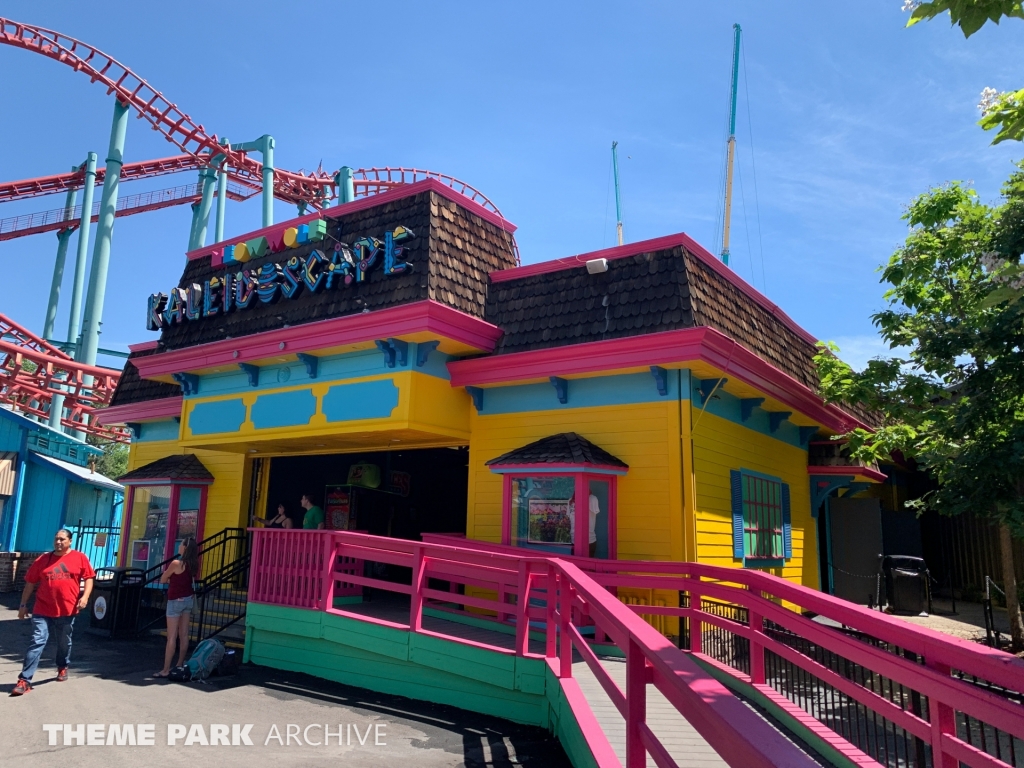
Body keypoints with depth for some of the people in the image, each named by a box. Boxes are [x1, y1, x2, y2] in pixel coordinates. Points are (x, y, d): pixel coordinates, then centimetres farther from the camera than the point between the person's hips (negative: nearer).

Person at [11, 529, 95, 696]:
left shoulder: (80, 558, -1)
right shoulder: (43, 559, 3)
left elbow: (88, 578, 1)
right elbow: (30, 582, 9)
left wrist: (85, 596, -13)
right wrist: (23, 604, 7)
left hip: (67, 610, 0)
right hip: (43, 611, 0)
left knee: (64, 643, 16)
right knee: (37, 642, -7)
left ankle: (62, 668, 40)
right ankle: (24, 680, -4)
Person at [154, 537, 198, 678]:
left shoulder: (176, 563, -17)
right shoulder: (193, 564, 2)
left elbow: (163, 580, -6)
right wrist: (175, 579, 3)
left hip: (176, 600, -7)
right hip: (188, 599, 7)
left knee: (171, 637, -4)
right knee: (184, 635, 11)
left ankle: (166, 670, -1)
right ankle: (180, 665, 19)